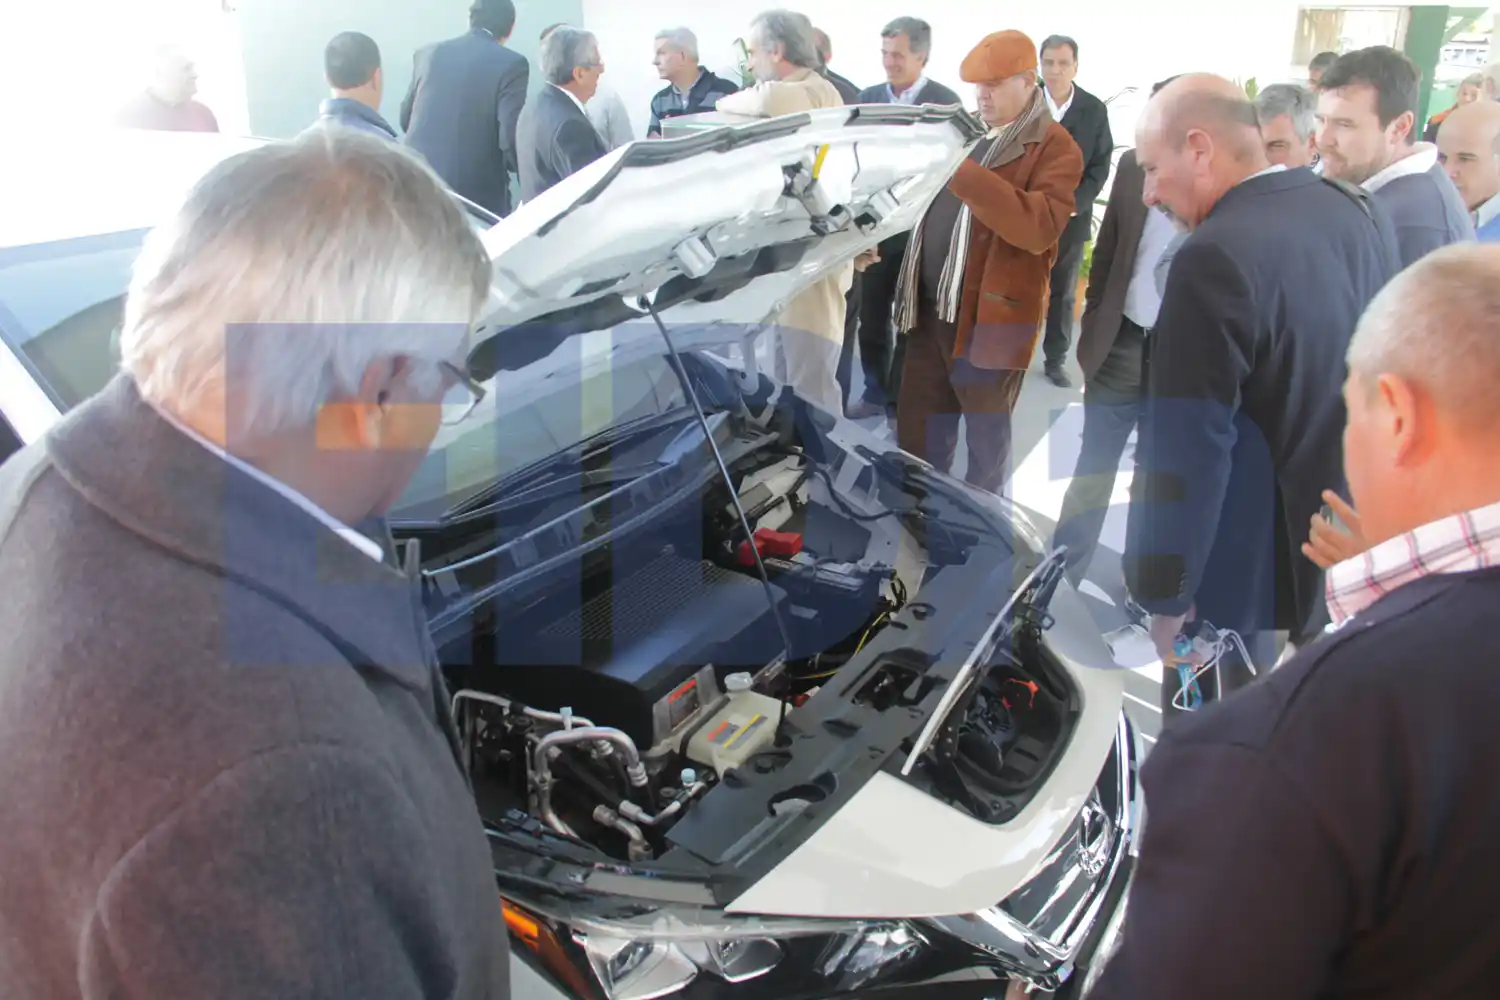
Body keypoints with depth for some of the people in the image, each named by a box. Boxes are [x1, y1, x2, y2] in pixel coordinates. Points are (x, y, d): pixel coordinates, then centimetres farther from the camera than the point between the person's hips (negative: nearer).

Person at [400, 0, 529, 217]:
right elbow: (510, 136, -13)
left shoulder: (429, 53, 8)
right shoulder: (511, 63, -7)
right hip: (477, 191, -5)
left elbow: (406, 120, 16)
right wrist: (520, 169, 8)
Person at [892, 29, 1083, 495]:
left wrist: (961, 170, -30)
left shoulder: (1054, 147, -9)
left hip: (990, 317, -7)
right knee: (917, 429, 13)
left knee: (985, 434, 9)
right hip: (930, 309, 7)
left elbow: (1041, 227, -25)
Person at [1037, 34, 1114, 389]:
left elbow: (1101, 165, 2)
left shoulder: (1095, 110, 2)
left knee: (1063, 293, 7)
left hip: (1072, 217, 1)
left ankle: (1055, 361, 17)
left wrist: (1074, 203, -12)